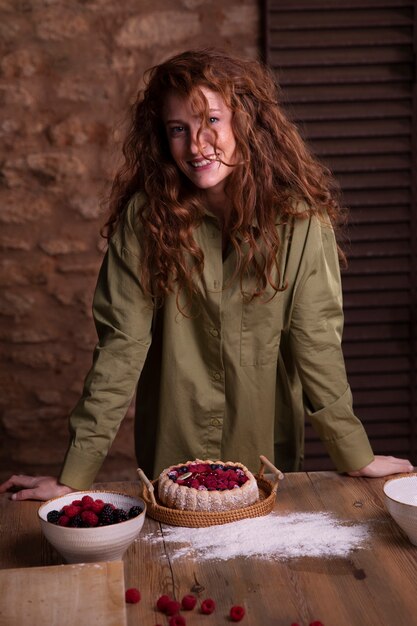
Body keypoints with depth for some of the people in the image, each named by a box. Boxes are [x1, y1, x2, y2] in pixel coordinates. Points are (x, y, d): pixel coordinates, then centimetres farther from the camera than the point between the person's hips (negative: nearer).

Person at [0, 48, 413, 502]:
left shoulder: (297, 217, -14)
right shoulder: (145, 216, -14)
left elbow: (316, 342, -9)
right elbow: (120, 346, -14)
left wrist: (357, 457, -9)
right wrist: (74, 476, -16)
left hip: (269, 460, 0)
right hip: (170, 460, 0)